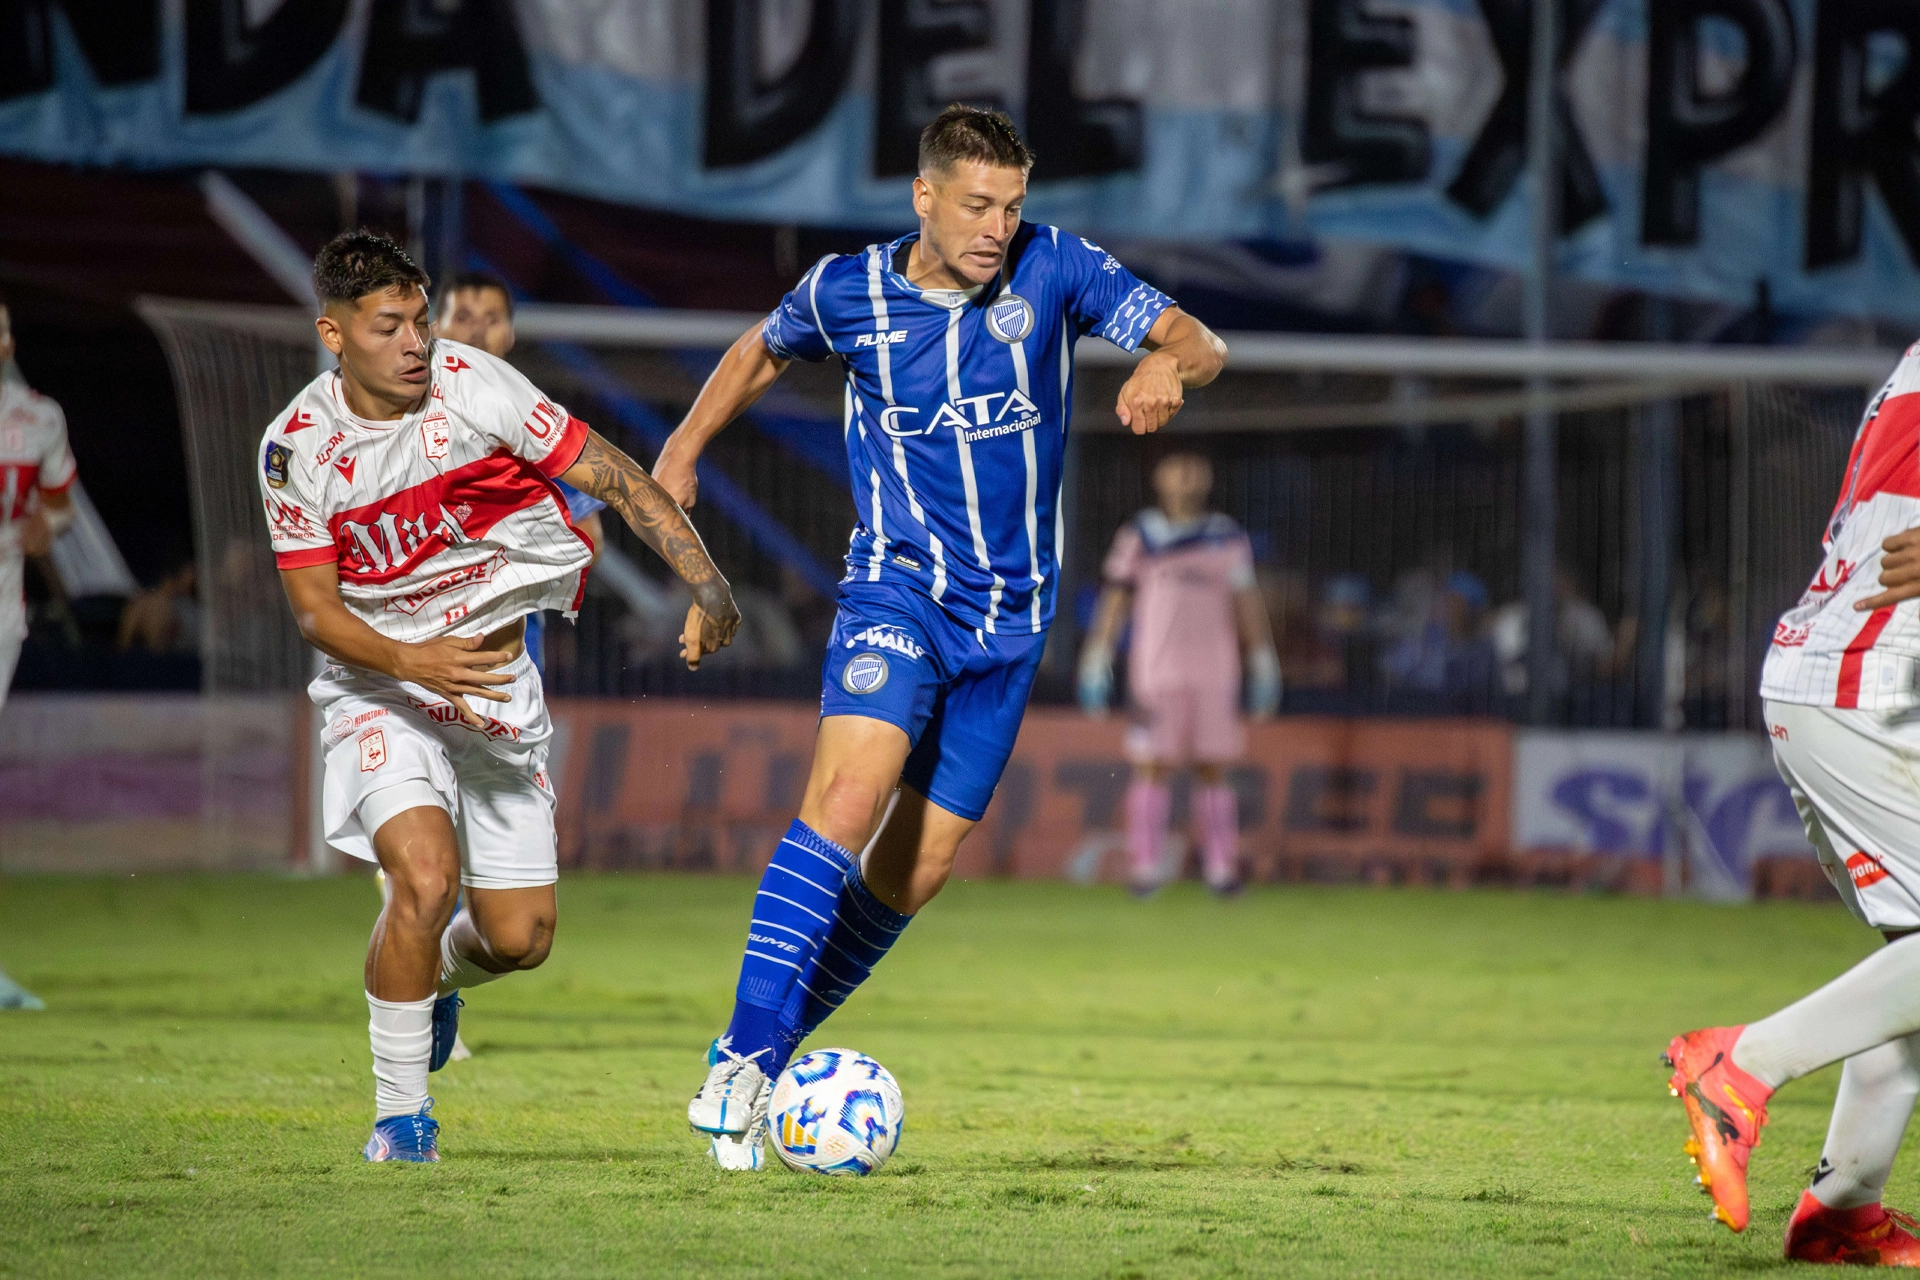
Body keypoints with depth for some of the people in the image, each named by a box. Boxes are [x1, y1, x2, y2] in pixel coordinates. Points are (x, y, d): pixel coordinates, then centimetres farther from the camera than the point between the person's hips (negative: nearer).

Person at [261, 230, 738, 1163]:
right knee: (425, 876, -27)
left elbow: (612, 477, -13)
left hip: (497, 679, 2)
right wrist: (411, 662, -28)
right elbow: (314, 608, -9)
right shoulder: (295, 449, -13)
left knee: (519, 939, 1)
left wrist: (705, 584, -25)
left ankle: (428, 978, 39)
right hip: (379, 688, -2)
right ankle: (400, 1116, -9)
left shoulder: (473, 387, -14)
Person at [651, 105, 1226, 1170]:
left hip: (1010, 614, 2)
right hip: (896, 589, -2)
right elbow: (763, 350, 19)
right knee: (849, 793, -26)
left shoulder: (1054, 269, -4)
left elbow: (1200, 343, -9)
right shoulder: (849, 292, -2)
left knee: (917, 866, 3)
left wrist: (1168, 365, -31)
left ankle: (761, 1068, 16)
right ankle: (742, 1059, -27)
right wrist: (682, 451, 11)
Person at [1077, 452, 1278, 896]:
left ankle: (1221, 869, 4)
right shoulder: (1139, 536, 6)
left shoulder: (1228, 538, 10)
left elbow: (1247, 604, 12)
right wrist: (1096, 663, 1)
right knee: (1152, 768, -4)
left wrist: (1263, 669, 9)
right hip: (1155, 672, -1)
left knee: (1214, 771, 1)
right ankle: (1145, 867, -2)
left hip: (1215, 673, 1)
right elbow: (1115, 600, 6)